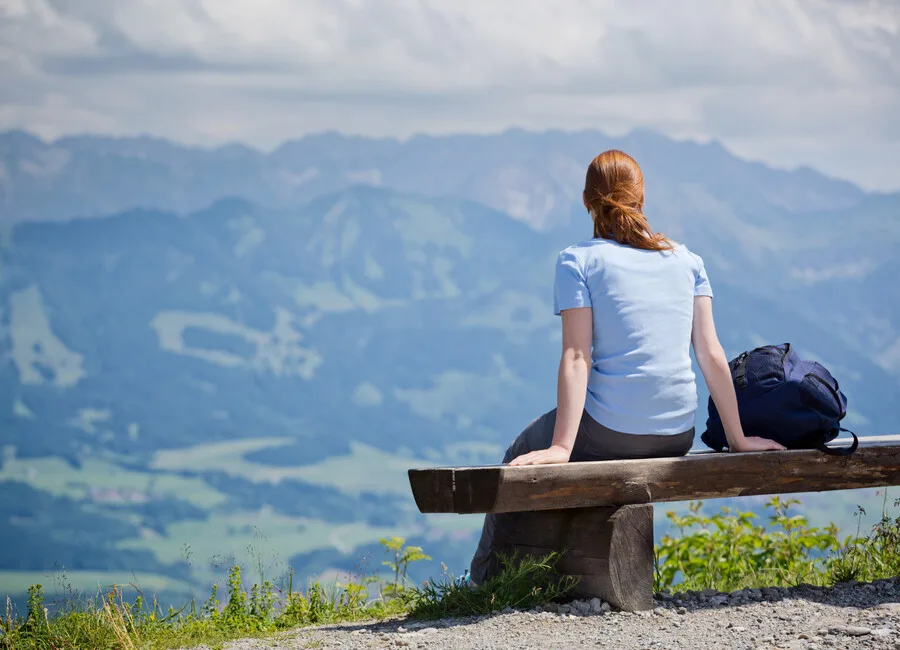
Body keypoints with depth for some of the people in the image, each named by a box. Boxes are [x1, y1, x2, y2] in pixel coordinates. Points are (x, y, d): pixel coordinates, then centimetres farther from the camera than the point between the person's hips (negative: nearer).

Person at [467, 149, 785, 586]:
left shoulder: (578, 261, -4)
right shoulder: (687, 260, 8)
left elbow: (576, 358, -13)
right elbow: (712, 356, 4)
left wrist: (562, 446, -16)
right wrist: (738, 438, 8)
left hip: (608, 432, -5)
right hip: (677, 440, 5)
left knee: (520, 461, 24)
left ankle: (483, 582, 30)